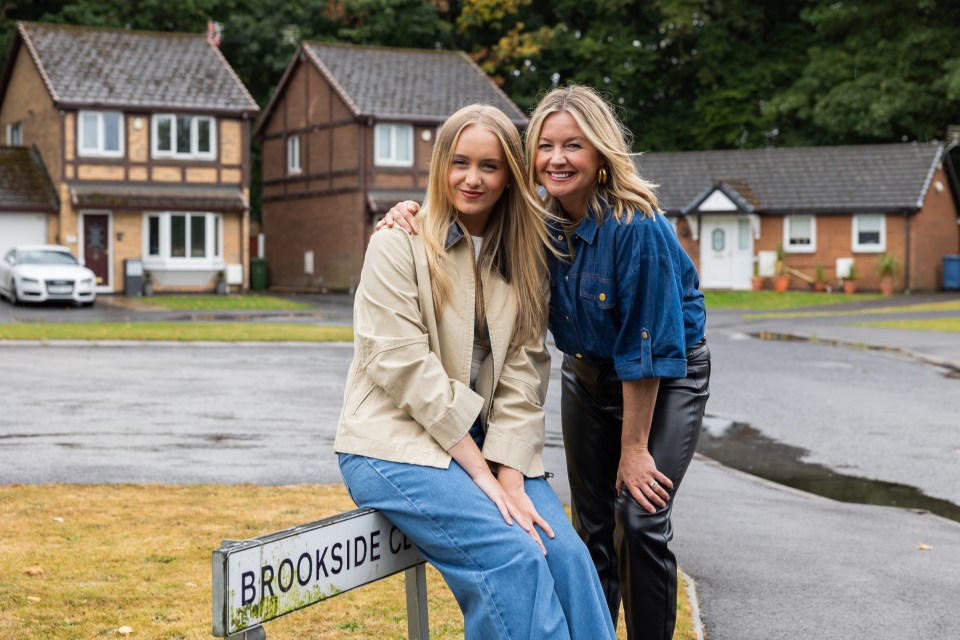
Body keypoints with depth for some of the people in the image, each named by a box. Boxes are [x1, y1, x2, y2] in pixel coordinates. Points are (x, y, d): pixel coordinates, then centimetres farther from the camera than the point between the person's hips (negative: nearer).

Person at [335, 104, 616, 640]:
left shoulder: (523, 257, 9)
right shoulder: (401, 242, -6)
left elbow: (523, 374, 1)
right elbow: (404, 365, -14)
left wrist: (510, 476, -12)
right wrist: (479, 473, -17)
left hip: (481, 440, 5)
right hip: (398, 442, -5)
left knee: (566, 553, -18)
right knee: (514, 558, -25)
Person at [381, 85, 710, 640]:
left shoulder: (636, 227, -29)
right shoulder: (539, 216, -12)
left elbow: (647, 347, -26)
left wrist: (634, 448, -21)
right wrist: (414, 210, -18)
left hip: (667, 379, -6)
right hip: (588, 374, 6)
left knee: (639, 521, -15)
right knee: (592, 527, 8)